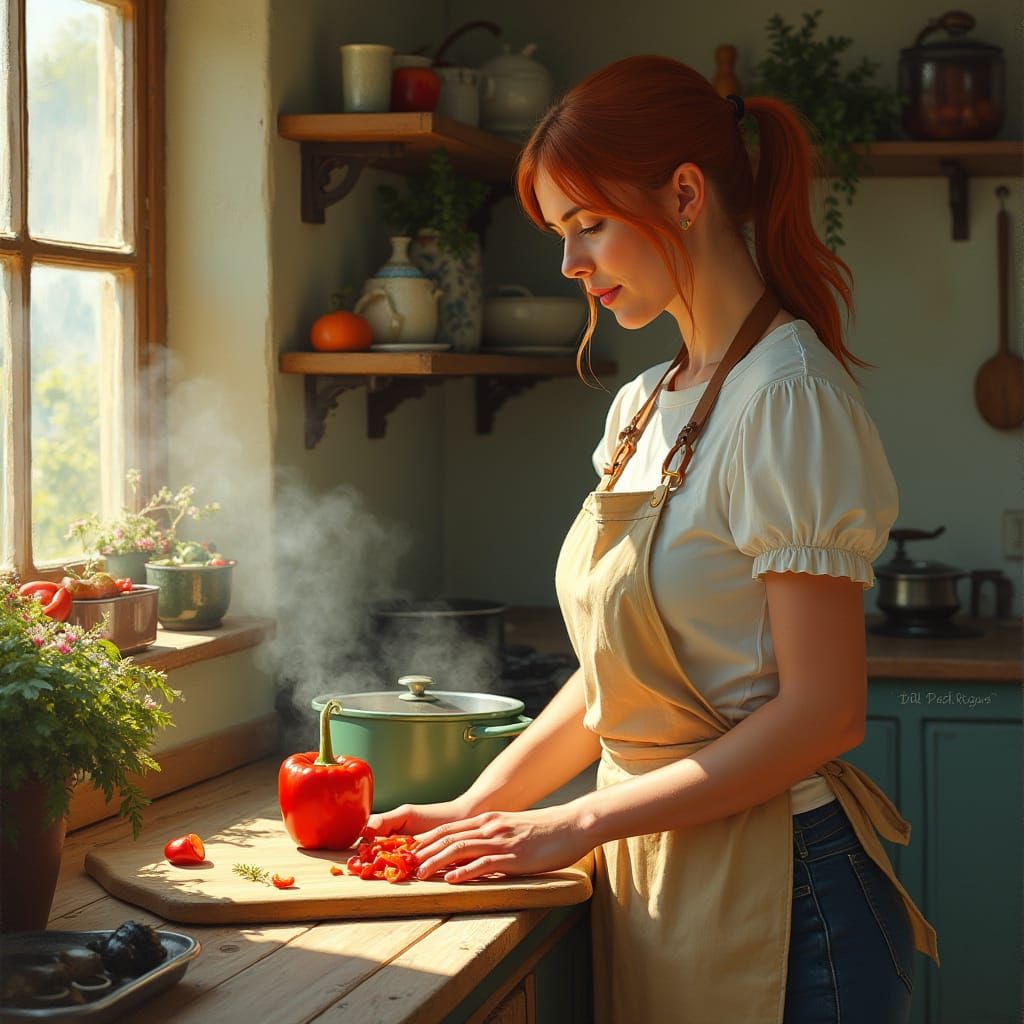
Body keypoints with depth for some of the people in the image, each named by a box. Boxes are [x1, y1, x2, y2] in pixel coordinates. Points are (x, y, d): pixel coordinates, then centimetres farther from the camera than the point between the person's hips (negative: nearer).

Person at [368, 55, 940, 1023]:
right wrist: (481, 807, 4)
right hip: (652, 865, 7)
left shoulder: (787, 399, -15)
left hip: (769, 894, -7)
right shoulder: (645, 406, 11)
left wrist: (578, 823, -16)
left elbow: (822, 711, -19)